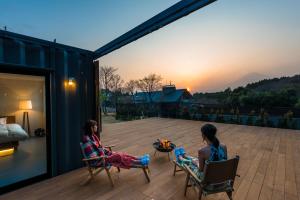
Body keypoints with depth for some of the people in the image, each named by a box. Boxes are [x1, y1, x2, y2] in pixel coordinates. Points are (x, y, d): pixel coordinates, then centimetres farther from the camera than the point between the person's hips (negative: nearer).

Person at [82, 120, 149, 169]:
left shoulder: (93, 136, 8)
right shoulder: (86, 139, -21)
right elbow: (91, 156, -23)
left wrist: (110, 152, 7)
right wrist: (105, 157, -19)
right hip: (97, 161, -8)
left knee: (121, 154, -6)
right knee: (118, 156, -19)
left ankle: (139, 159, -4)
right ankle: (140, 162, -15)